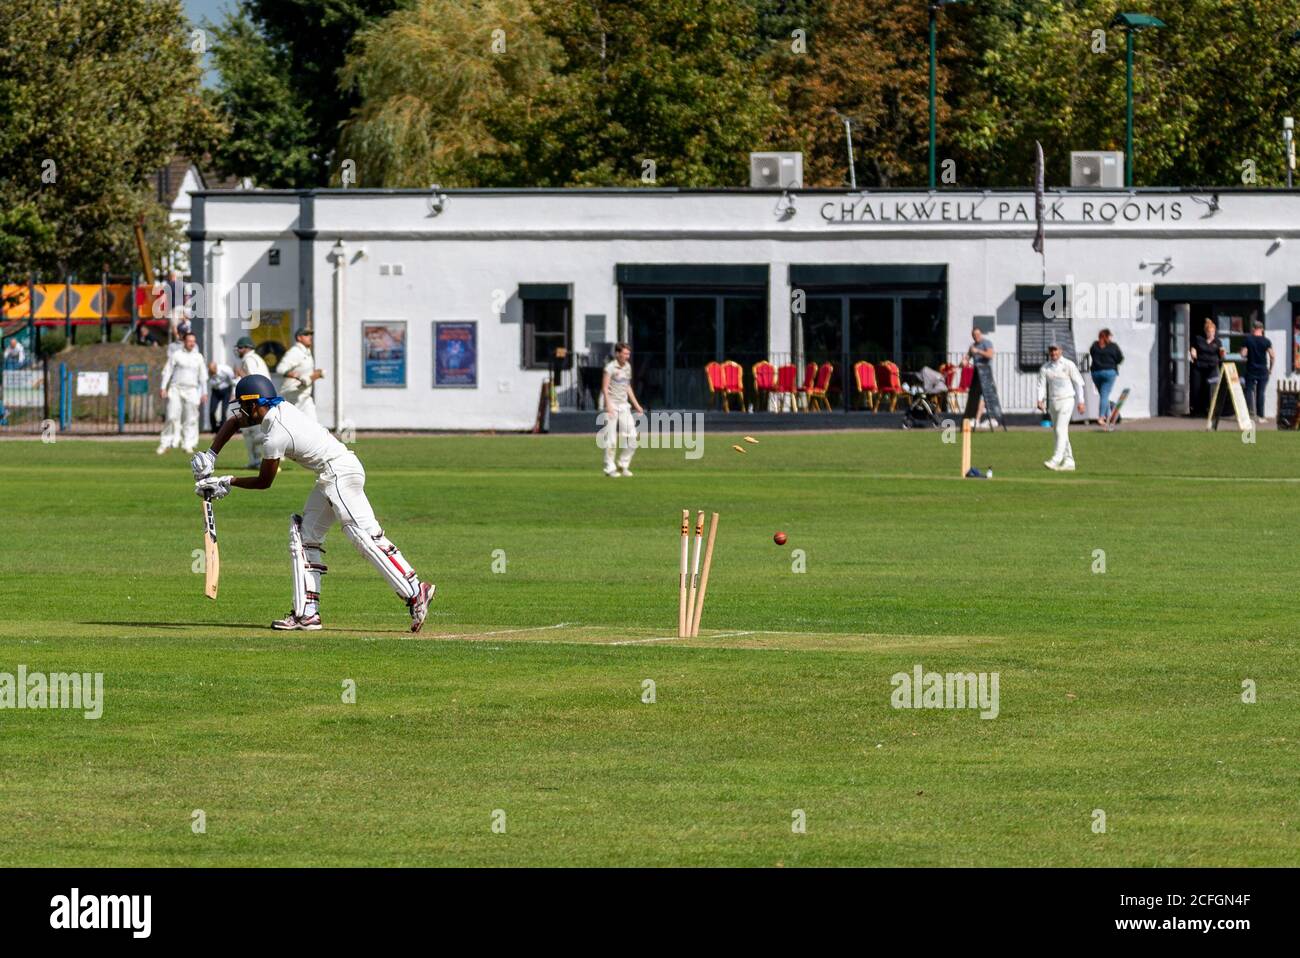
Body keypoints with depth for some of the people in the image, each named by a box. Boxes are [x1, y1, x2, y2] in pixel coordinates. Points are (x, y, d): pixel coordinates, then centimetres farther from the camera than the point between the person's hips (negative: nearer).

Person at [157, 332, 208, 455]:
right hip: (176, 388, -3)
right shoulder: (176, 355, 3)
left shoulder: (198, 357, 11)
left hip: (191, 390, 3)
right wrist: (163, 388, -7)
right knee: (172, 416, -8)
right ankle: (165, 443, -3)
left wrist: (204, 392, 8)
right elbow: (167, 372, 2)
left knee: (191, 418, -1)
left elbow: (203, 376, 14)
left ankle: (188, 444, 5)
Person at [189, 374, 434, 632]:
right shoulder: (279, 408, 8)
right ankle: (306, 613, 8)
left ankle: (414, 592, -22)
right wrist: (209, 457, 13)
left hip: (340, 473, -10)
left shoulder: (275, 436, -18)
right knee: (305, 536, 10)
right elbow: (233, 423, 22)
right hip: (330, 476, 10)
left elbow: (264, 482, -6)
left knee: (365, 536, -16)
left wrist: (227, 482, 5)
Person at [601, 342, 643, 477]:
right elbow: (605, 387, -15)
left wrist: (636, 404, 20)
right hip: (612, 405, -7)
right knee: (611, 439, -4)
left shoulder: (627, 367, 12)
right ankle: (610, 468, 4)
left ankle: (623, 465, 15)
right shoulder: (610, 367, -9)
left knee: (631, 436, 1)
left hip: (624, 405, 7)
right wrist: (608, 405, -26)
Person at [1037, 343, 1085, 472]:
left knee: (1061, 429, -16)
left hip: (1067, 400, -5)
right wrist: (1040, 400, -13)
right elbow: (1042, 385, 4)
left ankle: (1056, 460, -22)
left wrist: (1080, 402, -6)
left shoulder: (1069, 365, -2)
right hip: (1052, 402, 5)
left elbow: (1078, 383, 0)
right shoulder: (1045, 368, 8)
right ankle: (1069, 462, 14)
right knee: (1058, 431, 7)